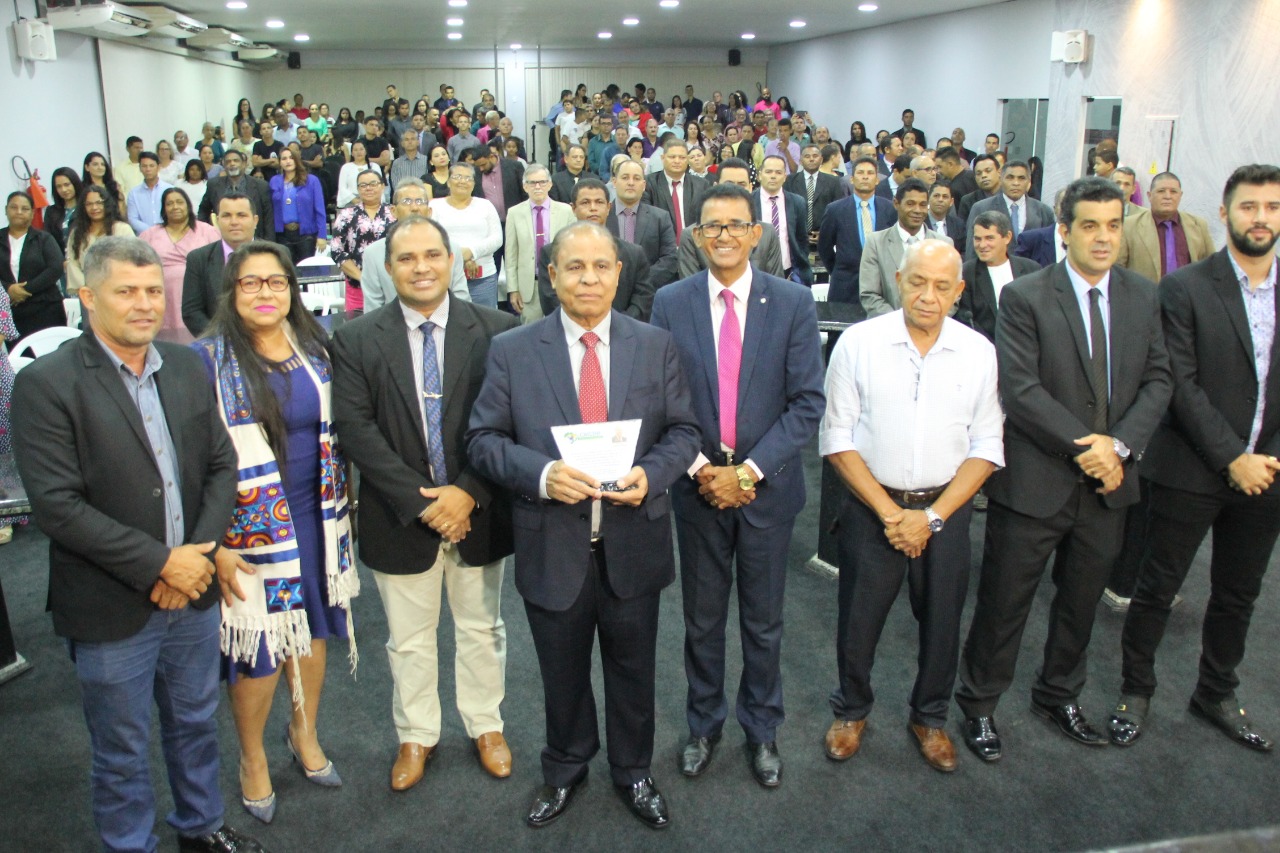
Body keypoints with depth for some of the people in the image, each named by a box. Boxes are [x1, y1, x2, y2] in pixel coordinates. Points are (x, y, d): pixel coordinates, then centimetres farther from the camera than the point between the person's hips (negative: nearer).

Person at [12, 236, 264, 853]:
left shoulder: (188, 368, 3)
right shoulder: (46, 383, -15)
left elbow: (221, 463, 4)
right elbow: (56, 506, -20)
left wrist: (200, 552, -10)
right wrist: (160, 563, -20)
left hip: (193, 592, 5)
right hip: (112, 609, -5)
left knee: (196, 724, 23)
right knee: (121, 751, 14)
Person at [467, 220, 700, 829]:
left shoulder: (656, 346, 0)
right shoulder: (511, 351, -4)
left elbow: (683, 431, 2)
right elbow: (483, 439, -5)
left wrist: (651, 473, -19)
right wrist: (541, 474, -23)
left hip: (633, 544, 1)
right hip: (552, 548, 0)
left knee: (633, 671, 18)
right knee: (562, 675, 19)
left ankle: (633, 773, 43)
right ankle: (564, 772, 45)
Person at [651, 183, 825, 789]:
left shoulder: (793, 303, -5)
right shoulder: (670, 303, -2)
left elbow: (807, 403, -9)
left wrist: (748, 471, -16)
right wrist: (700, 468, -13)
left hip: (767, 486, 0)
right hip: (696, 486, 1)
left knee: (764, 620, 14)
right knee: (702, 619, 15)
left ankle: (762, 729, 34)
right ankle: (703, 724, 35)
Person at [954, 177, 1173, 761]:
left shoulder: (1142, 297, 6)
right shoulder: (1024, 297, -10)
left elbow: (1158, 380, 3)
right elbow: (1021, 389, -17)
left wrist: (1119, 444, -12)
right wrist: (1082, 446, -20)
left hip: (1107, 481, 5)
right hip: (1035, 482, -5)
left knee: (1082, 601, 20)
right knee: (1004, 602, 6)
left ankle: (1060, 696, 41)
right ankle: (979, 705, 25)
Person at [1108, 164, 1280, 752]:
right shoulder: (1185, 288, -8)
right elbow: (1181, 385, -13)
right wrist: (1233, 458, -16)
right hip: (1193, 470, -4)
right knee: (1158, 588, 7)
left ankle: (1216, 693, 37)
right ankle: (1135, 691, 26)